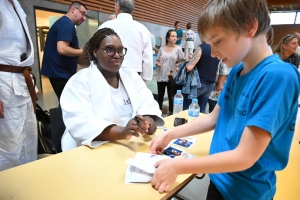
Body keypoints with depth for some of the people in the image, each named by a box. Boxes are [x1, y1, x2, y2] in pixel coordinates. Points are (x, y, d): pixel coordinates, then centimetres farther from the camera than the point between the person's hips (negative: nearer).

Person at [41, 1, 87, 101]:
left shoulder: (63, 22, 17)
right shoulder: (67, 24, -14)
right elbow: (62, 49, -26)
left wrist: (80, 53, 12)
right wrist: (83, 52, -13)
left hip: (57, 71, 10)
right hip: (61, 72, -10)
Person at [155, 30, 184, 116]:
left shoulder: (178, 49, 0)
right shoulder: (162, 48, 4)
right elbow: (157, 60, 10)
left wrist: (178, 67, -18)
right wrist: (157, 63, -12)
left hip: (172, 76, -2)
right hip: (161, 76, 2)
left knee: (171, 96, 6)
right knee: (160, 95, 12)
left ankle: (171, 112, 20)